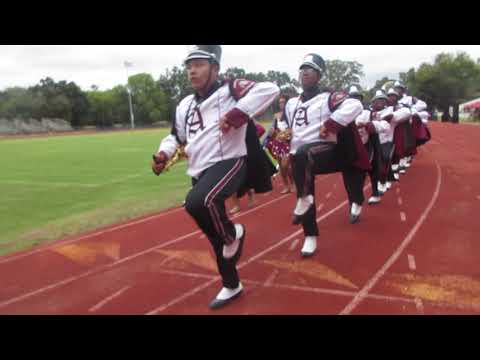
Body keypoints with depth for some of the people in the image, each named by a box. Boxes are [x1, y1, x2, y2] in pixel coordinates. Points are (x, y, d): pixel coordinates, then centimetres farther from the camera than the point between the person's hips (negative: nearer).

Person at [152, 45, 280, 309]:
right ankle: (231, 286, 32)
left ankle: (233, 233, -3)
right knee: (216, 235, 12)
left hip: (228, 163, -7)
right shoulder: (185, 106, 17)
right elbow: (176, 136, 29)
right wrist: (163, 153, 8)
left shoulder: (229, 89, -4)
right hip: (200, 172, 7)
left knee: (196, 203, -34)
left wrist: (237, 114, -25)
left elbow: (270, 89, -17)